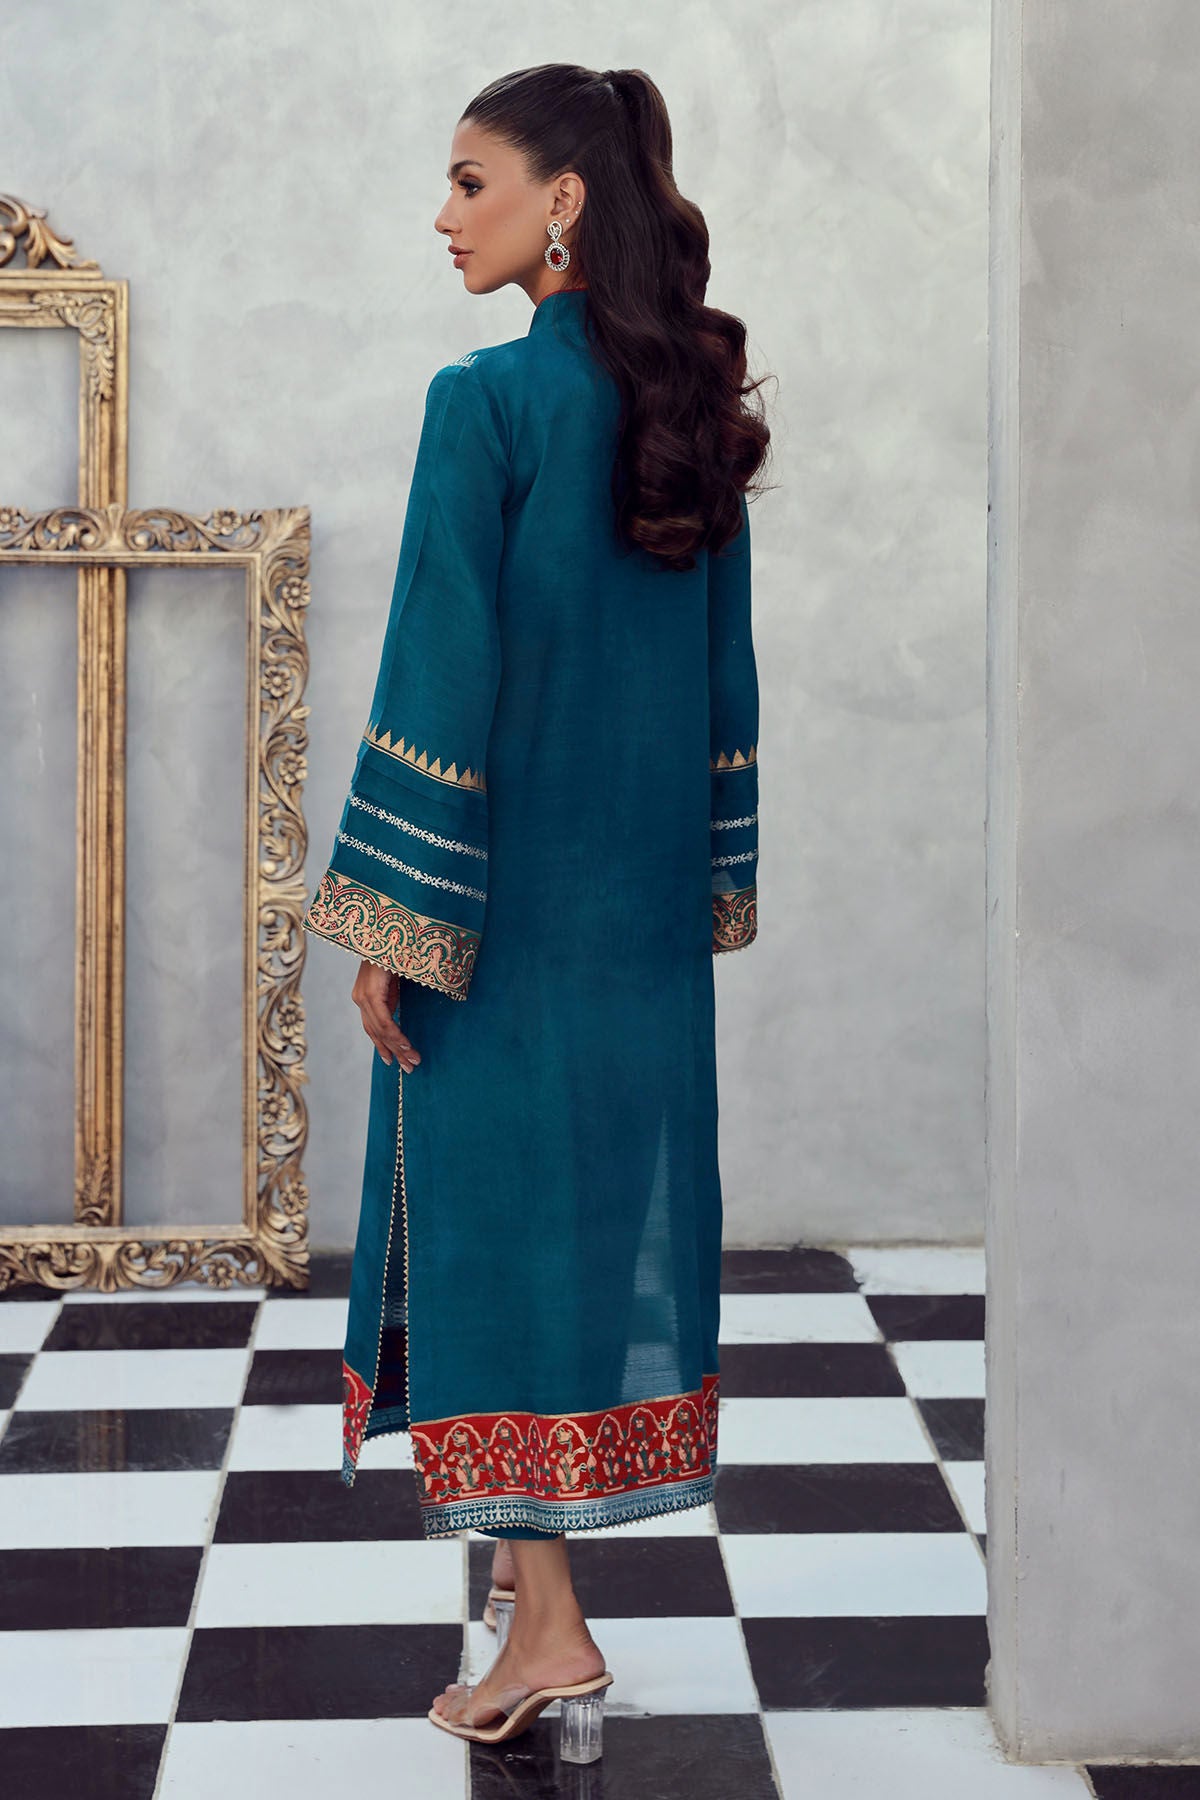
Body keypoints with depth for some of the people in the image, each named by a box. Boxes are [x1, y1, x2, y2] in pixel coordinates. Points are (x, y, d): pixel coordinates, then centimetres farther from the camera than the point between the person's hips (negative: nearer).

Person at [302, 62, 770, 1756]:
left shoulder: (489, 400, -15)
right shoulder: (692, 403, 6)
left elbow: (445, 669, -17)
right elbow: (726, 671, 10)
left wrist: (385, 916, -13)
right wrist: (717, 881, 17)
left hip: (503, 875, -7)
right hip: (648, 885, 7)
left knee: (499, 1202, -1)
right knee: (618, 1185, 15)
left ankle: (548, 1619, 1)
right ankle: (552, 1526, 29)